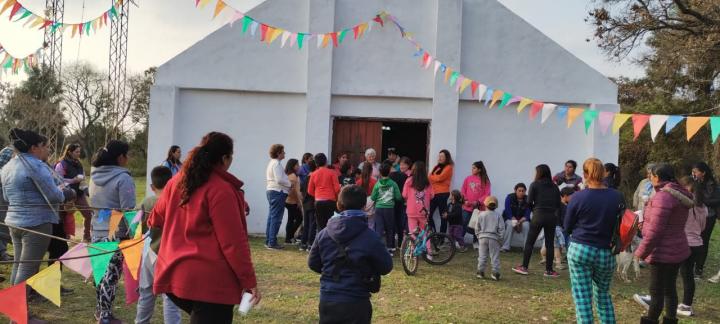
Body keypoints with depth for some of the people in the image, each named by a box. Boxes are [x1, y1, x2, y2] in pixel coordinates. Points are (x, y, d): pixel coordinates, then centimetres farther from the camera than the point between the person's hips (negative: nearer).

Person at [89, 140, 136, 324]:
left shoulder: (95, 176, 8)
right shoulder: (123, 178, -15)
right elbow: (128, 210, -17)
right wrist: (133, 233, -10)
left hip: (97, 232, 7)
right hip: (117, 234, -7)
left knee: (100, 271, 17)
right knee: (111, 275, 0)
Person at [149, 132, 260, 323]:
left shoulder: (177, 182, 9)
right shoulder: (221, 190, -14)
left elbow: (156, 219, 25)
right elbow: (233, 242, -16)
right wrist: (249, 281, -10)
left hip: (174, 276, 7)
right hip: (210, 282, -7)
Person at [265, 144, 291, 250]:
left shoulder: (271, 163, 17)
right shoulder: (277, 164, -14)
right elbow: (279, 179, -23)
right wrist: (290, 184, -8)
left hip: (271, 190, 10)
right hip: (278, 192, -10)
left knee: (271, 217, 13)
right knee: (276, 218, -7)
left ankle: (268, 241, 18)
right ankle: (272, 243, -6)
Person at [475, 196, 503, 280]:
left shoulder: (481, 215, 1)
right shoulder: (498, 216, -1)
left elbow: (477, 228, 4)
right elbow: (501, 228, -3)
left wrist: (478, 235, 15)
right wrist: (500, 237, 5)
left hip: (483, 237, 1)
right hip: (494, 238, -1)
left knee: (482, 256, 7)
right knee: (495, 257, 3)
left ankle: (480, 272, 7)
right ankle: (496, 273, 2)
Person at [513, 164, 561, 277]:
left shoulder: (535, 185, -1)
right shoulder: (554, 187, 9)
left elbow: (529, 202, -5)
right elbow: (558, 204, 6)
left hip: (538, 216, -3)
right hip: (552, 216, 3)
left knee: (529, 242, 5)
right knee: (550, 244, 7)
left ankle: (524, 267, 8)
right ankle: (549, 270, 9)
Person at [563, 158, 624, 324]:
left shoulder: (578, 197, -10)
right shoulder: (617, 196, -3)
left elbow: (567, 227, 1)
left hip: (580, 250, -3)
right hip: (606, 253, 3)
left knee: (582, 297, 4)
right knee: (604, 295, 20)